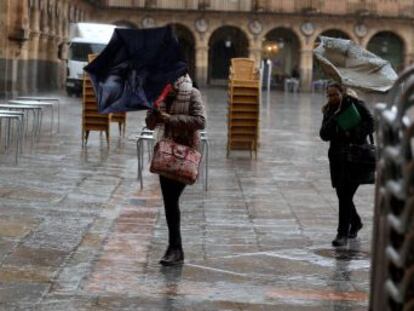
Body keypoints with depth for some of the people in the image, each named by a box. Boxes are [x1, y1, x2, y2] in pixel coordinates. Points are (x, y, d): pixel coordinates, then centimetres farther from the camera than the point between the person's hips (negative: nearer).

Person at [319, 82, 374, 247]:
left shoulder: (356, 106, -5)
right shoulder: (329, 111, 9)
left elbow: (369, 125, -9)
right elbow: (324, 135, -3)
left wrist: (352, 133, -19)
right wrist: (333, 117, -15)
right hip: (337, 157, 6)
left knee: (345, 195, -13)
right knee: (342, 195, 12)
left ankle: (343, 234, -9)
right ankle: (355, 223, 38)